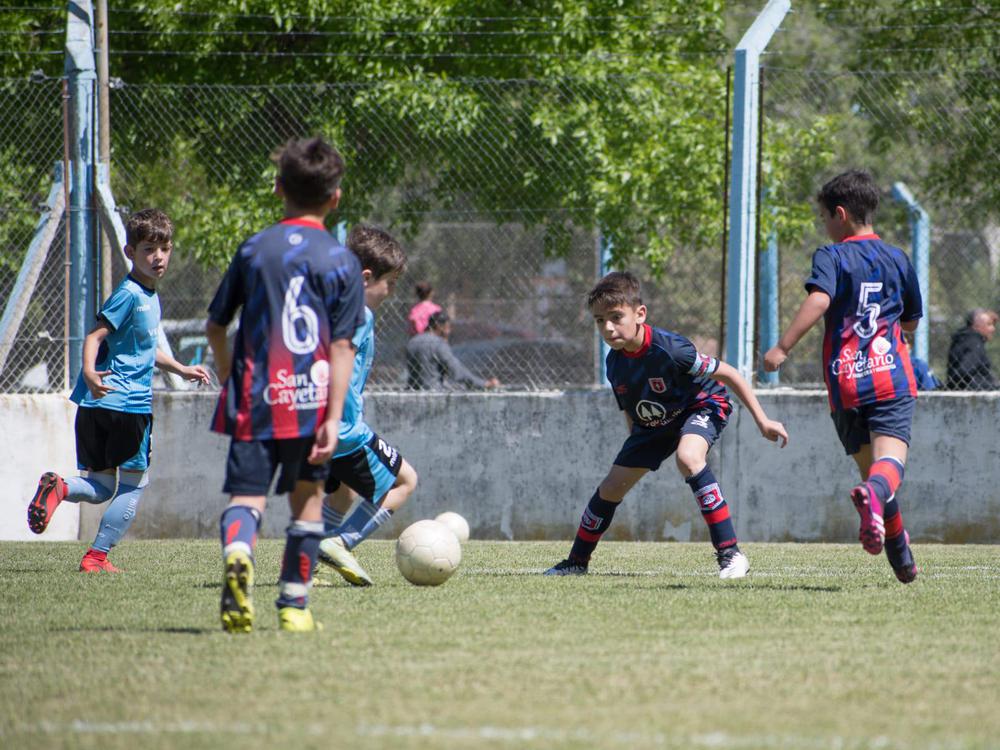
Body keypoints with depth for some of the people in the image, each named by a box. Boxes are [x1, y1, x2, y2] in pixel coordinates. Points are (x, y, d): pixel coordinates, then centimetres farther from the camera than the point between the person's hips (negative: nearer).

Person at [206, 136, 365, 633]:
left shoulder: (253, 250, 7)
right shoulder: (341, 261, 1)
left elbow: (215, 326, 12)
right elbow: (341, 347, -5)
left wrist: (230, 383, 29)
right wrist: (334, 417, -7)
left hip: (253, 400, 0)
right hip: (310, 400, 0)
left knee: (246, 495, -5)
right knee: (307, 498, 16)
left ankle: (237, 552, -38)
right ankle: (294, 604, 17)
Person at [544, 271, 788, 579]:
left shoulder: (670, 349, -34)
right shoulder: (616, 363, -13)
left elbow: (728, 374, -23)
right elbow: (630, 411, 7)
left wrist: (762, 420, -21)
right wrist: (636, 451, 15)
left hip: (703, 404, -7)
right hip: (654, 423, 7)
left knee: (688, 457, -37)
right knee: (612, 486, 5)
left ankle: (730, 554, -34)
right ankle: (577, 562, 28)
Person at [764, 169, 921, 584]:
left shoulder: (830, 257, 1)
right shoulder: (898, 258, 14)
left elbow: (818, 300, -19)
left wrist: (783, 347, -20)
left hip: (845, 382, -1)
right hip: (892, 379, 1)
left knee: (868, 464, 13)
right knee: (890, 459, -15)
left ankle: (902, 560, 18)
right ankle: (874, 495, -51)